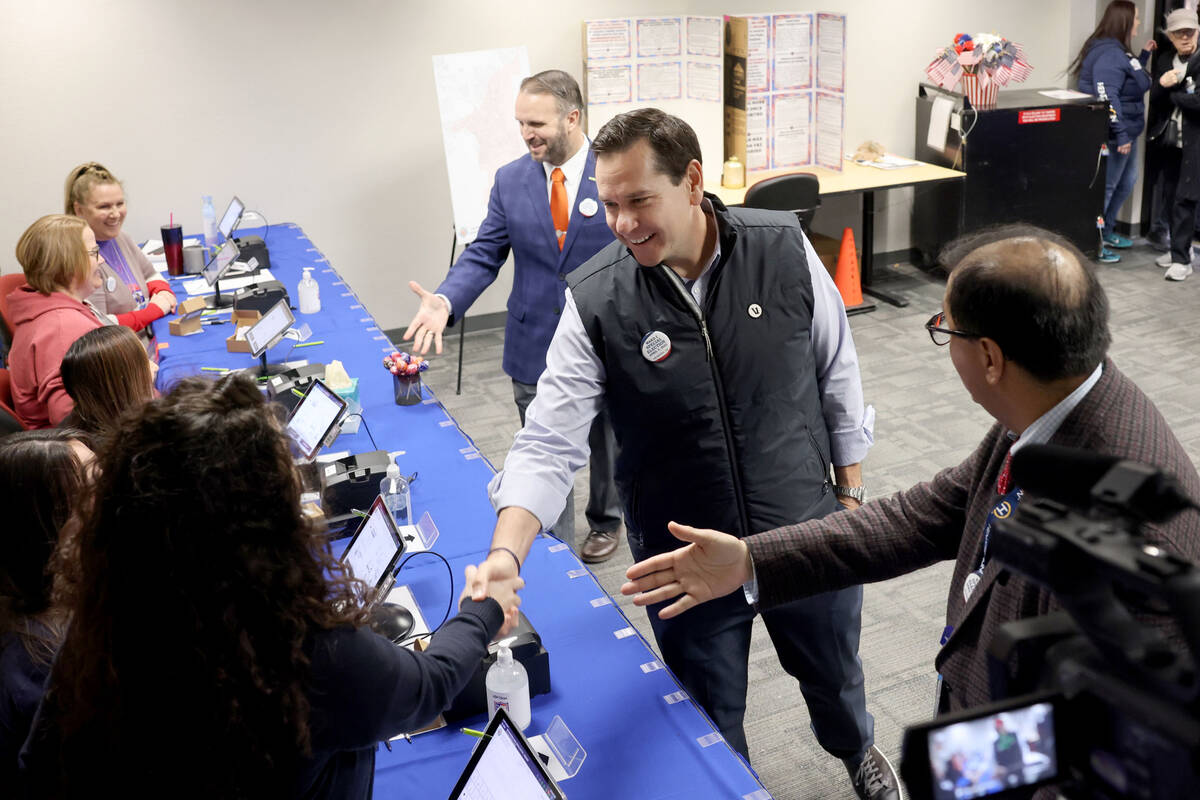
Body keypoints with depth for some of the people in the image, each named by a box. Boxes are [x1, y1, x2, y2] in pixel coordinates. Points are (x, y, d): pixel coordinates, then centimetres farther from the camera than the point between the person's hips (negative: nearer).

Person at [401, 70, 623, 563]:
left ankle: (604, 521, 48)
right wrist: (445, 301, -20)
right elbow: (483, 256, -1)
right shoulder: (510, 180, -1)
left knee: (607, 444, 21)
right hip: (535, 347, 1)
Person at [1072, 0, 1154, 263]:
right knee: (1105, 188, -3)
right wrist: (1121, 135, -28)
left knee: (1126, 182, 21)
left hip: (1126, 132, 11)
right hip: (1113, 135, -11)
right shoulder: (1109, 54, -21)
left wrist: (1144, 56, 18)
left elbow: (1129, 81, 22)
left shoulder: (1117, 51, 13)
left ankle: (1106, 232, 33)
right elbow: (1108, 97, -28)